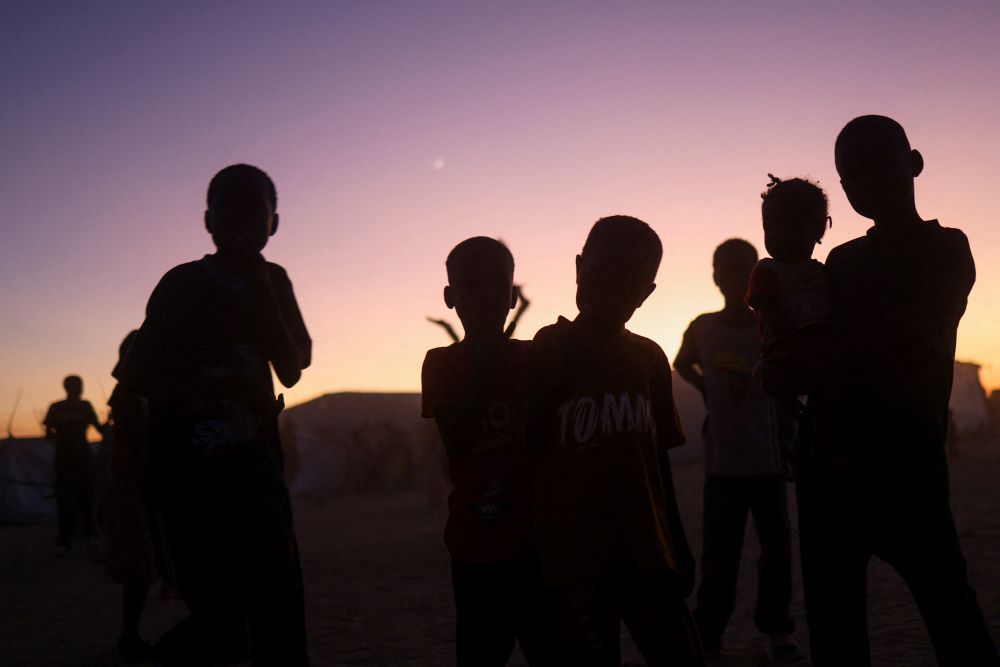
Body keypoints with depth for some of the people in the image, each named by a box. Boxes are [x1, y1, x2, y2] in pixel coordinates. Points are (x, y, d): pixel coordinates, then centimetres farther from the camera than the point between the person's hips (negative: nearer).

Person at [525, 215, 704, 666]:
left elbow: (658, 457, 16)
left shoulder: (650, 358, 11)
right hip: (574, 555, -3)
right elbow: (532, 438, -8)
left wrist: (677, 544, 18)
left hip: (647, 553, 4)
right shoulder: (550, 348, 2)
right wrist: (562, 362, -12)